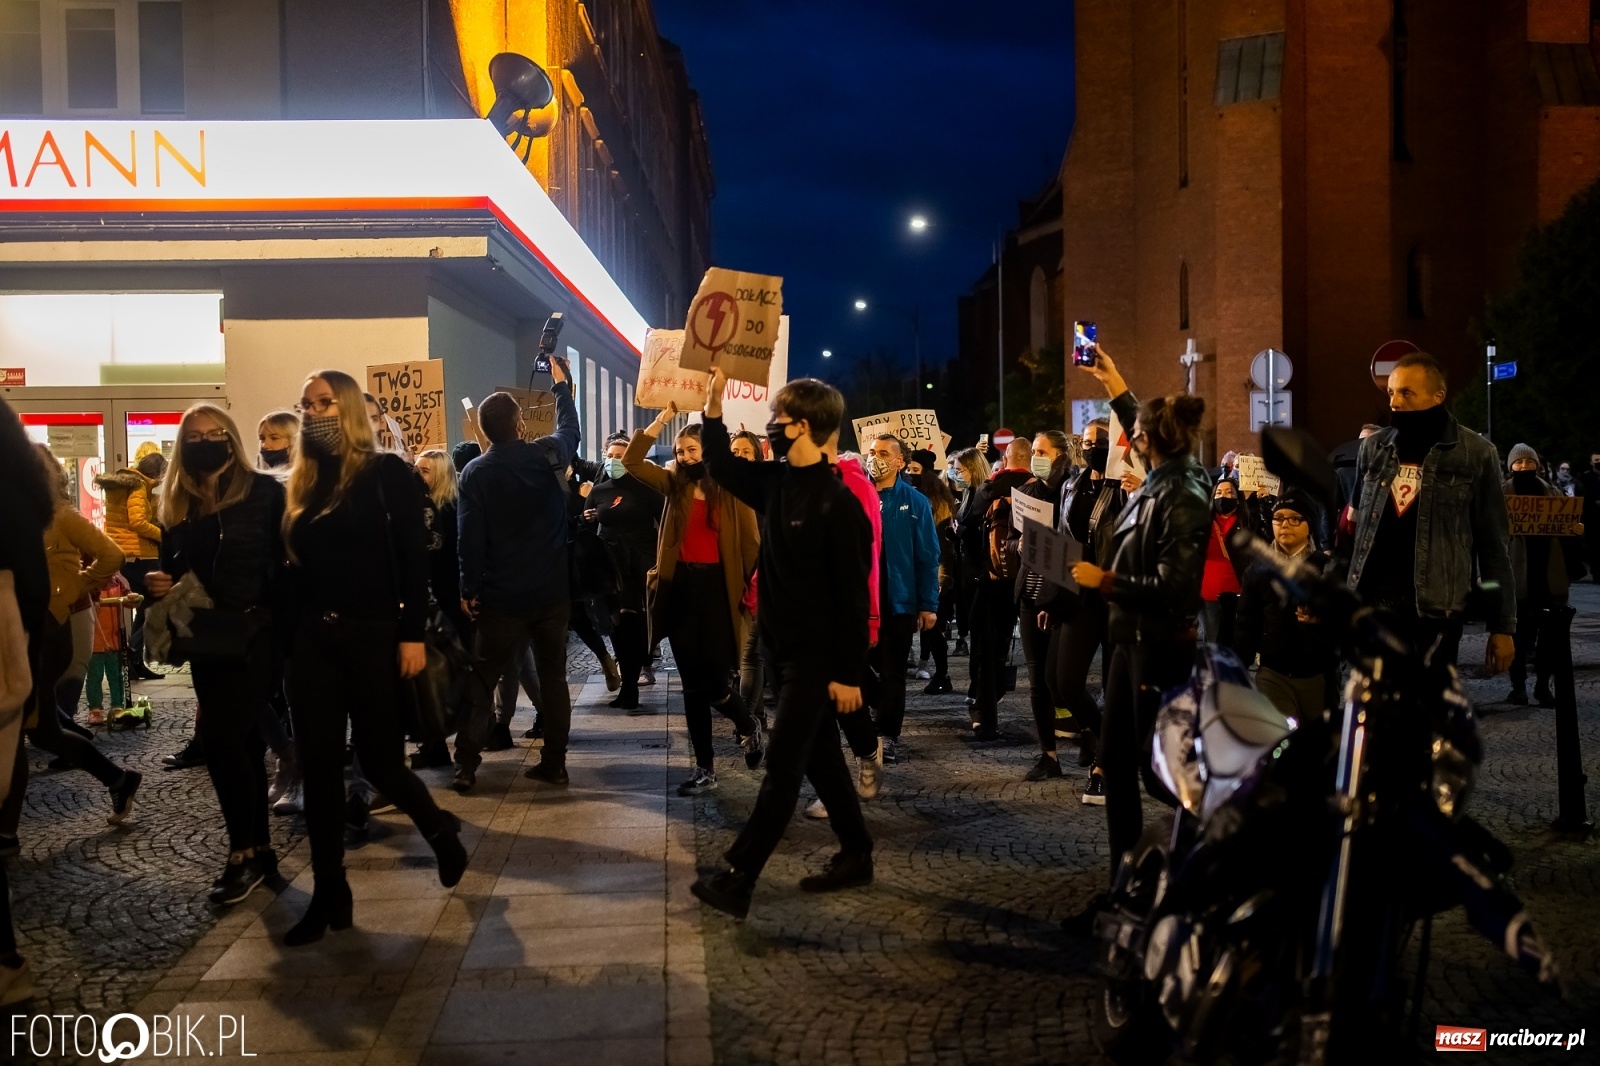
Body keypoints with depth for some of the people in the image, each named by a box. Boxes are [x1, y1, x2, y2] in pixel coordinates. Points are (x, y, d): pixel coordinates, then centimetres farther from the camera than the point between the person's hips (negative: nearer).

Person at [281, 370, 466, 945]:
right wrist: (288, 642, 8)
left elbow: (414, 558, -10)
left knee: (380, 762, 2)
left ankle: (440, 830, 31)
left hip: (374, 638, -5)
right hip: (313, 640, 5)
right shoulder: (302, 484, 10)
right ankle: (329, 894, 15)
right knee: (318, 768, 5)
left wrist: (413, 634, -16)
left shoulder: (387, 473, -5)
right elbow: (295, 568, 11)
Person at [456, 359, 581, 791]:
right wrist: (561, 383, 34)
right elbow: (569, 428, 21)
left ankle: (466, 766, 4)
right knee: (553, 676, 10)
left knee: (481, 680, 7)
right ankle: (554, 763, 12)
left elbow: (471, 537, -10)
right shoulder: (548, 454, -2)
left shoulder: (475, 473, -7)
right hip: (552, 590, 2)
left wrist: (468, 589, -2)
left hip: (501, 596, -2)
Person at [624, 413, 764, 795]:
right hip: (680, 588, 4)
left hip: (717, 588, -4)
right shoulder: (675, 484, 8)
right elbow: (631, 461, -1)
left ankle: (749, 727, 27)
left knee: (713, 682, -7)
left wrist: (754, 588, -7)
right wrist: (662, 419, -5)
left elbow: (750, 540, -2)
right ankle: (704, 768, 18)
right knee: (692, 683, 8)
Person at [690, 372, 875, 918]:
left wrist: (849, 673, -17)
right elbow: (723, 466, 20)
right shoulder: (776, 482, 4)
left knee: (782, 769, -3)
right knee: (820, 758, 15)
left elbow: (853, 594, -17)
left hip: (817, 657, -8)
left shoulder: (837, 501, -18)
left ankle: (737, 878, -1)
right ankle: (856, 855, 27)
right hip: (783, 648, 8)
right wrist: (714, 404, 7)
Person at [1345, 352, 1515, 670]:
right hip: (1371, 605, 4)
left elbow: (1494, 544, 0)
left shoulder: (1476, 454, -2)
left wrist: (1502, 625, -1)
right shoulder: (1372, 447, 9)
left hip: (1434, 610, -3)